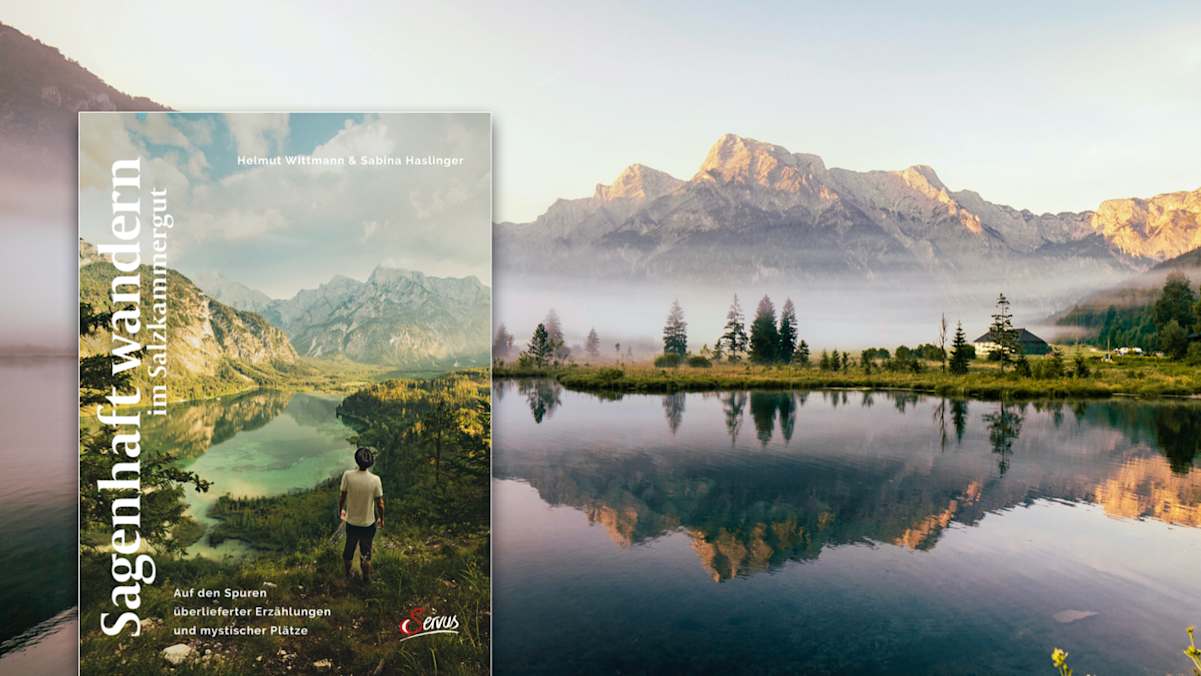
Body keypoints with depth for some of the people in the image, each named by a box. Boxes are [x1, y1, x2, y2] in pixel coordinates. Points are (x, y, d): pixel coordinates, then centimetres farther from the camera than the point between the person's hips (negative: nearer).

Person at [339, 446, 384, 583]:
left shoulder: (348, 475, -21)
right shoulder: (375, 480, -22)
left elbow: (342, 496, -9)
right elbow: (380, 503, -13)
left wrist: (341, 510, 12)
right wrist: (381, 519, 4)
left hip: (351, 521, 1)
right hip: (368, 523, -1)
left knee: (349, 548, 26)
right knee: (366, 552, 19)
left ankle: (347, 574, 45)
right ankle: (366, 578, 34)